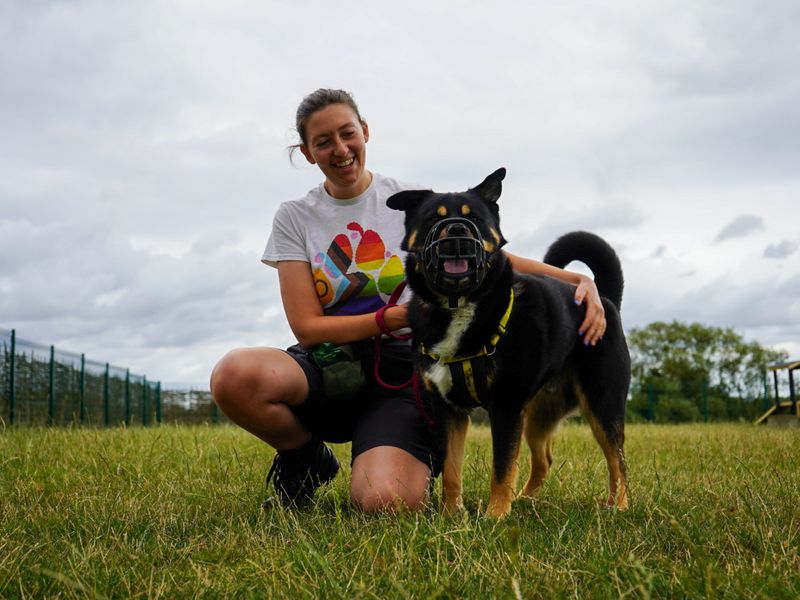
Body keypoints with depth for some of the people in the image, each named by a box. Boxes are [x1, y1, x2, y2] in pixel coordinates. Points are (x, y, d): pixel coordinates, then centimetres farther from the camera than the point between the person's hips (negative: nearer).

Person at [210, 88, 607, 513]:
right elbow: (307, 328, -3)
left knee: (384, 502, -30)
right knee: (233, 376, -32)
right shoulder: (294, 218, 4)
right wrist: (400, 316, -15)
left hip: (402, 372, -1)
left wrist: (577, 279, -16)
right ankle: (308, 459, 0)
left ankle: (420, 461, 10)